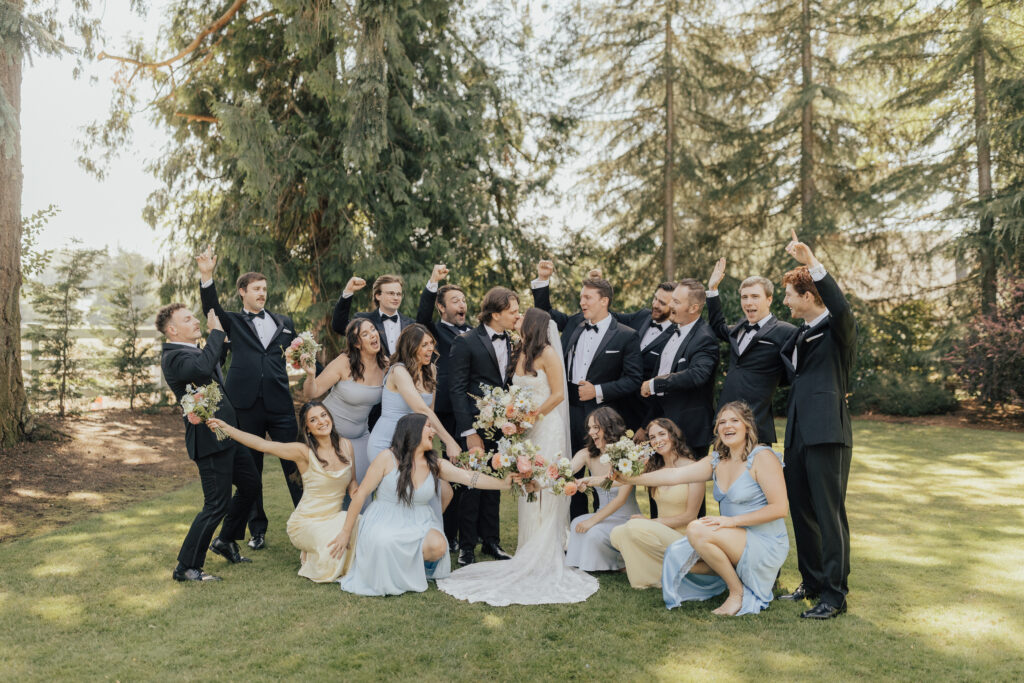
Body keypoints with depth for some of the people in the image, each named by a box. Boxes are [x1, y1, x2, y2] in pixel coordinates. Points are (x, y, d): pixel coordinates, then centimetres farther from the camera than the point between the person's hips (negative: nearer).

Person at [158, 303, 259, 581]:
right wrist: (216, 331, -26)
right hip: (210, 440, -10)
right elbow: (202, 368, -36)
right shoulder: (173, 356, -15)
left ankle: (225, 541, 37)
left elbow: (213, 361, 35)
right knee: (217, 504, -5)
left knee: (249, 485, 21)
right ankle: (186, 567, 9)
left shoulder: (194, 350, 15)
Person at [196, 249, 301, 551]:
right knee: (250, 469, 9)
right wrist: (206, 276, -25)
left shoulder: (283, 322, 16)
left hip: (280, 404, 1)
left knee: (294, 464, 2)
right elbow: (212, 308, -10)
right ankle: (257, 529, 22)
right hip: (246, 405, -1)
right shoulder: (233, 320, 9)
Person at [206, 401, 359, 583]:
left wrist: (354, 491, -9)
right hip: (306, 522, -4)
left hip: (335, 518, 4)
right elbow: (263, 445, -22)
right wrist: (225, 427, -26)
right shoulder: (304, 452, -13)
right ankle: (309, 560, 5)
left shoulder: (346, 445, 1)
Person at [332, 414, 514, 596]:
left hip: (419, 524, 3)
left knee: (438, 545, -27)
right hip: (385, 522, -3)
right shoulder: (388, 458, -9)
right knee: (385, 542, -37)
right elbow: (361, 494, -5)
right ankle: (388, 580, -3)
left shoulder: (436, 465, 3)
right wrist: (346, 532, -4)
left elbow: (471, 478, -8)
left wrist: (504, 483, -20)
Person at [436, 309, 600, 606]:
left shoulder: (548, 354, -9)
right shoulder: (520, 355, 12)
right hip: (525, 430, 7)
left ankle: (543, 562, 5)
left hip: (546, 427, -7)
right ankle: (528, 557, 18)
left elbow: (558, 394, -11)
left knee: (543, 494, -4)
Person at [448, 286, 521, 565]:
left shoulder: (511, 342, 7)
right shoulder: (466, 342, -10)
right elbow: (457, 390, -12)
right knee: (473, 485, 2)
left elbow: (509, 384, 10)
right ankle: (467, 545, 16)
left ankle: (490, 540, 28)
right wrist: (469, 431, -16)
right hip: (477, 426, -6)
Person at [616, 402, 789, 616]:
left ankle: (737, 590, -8)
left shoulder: (762, 457, -11)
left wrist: (732, 520, -21)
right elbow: (674, 475, 1)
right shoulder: (716, 461, 8)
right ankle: (734, 573, 10)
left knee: (697, 530, -26)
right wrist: (629, 478, -8)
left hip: (765, 545, -7)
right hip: (735, 541, 7)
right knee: (677, 555, -7)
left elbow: (779, 508, -17)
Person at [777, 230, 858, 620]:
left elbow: (841, 307, -28)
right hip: (799, 433, 9)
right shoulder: (801, 334, 19)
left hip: (827, 433, -9)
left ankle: (835, 595, 6)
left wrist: (812, 262, -36)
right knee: (801, 510, 14)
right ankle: (812, 582, 28)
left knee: (829, 513, -3)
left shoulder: (837, 329, -5)